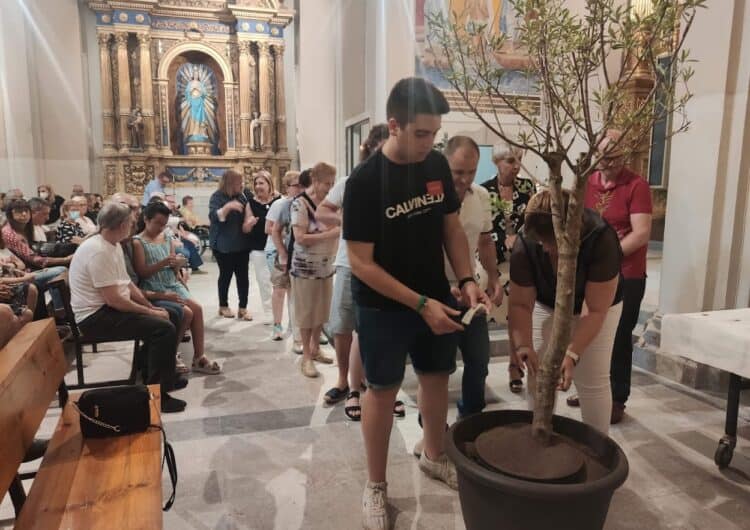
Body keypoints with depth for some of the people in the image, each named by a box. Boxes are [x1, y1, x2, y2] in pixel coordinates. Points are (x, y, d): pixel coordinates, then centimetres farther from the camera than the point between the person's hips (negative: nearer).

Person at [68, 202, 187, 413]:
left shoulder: (113, 245, 9)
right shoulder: (99, 251, -22)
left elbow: (127, 283, 13)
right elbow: (113, 299, -26)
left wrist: (152, 307, 3)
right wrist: (150, 312, -17)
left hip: (107, 308, 10)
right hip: (96, 317, -10)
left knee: (161, 319, 13)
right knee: (164, 328, -21)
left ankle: (163, 376, 24)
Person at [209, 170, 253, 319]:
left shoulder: (241, 196, 8)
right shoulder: (217, 197, -8)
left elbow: (247, 214, 21)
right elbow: (214, 217, -21)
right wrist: (228, 207, -33)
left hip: (241, 244, 5)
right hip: (224, 245, -5)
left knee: (243, 276, 3)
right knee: (226, 275, 6)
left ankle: (243, 308, 9)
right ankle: (223, 306, 23)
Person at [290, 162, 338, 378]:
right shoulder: (300, 203, -15)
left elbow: (333, 226, 18)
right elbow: (300, 238, -22)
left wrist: (341, 228, -4)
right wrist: (330, 234, -24)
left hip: (326, 265, 6)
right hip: (306, 267, -6)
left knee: (322, 310, 13)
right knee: (307, 312, 4)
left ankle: (315, 349, 29)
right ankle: (306, 357, 15)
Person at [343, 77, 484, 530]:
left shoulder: (438, 165, -4)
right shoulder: (365, 181, -20)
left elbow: (452, 227, 7)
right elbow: (361, 262, -20)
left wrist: (467, 280, -8)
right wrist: (420, 303, -24)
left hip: (437, 297, 6)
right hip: (383, 307, -5)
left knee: (437, 376, 18)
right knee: (383, 389, 6)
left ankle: (434, 456, 43)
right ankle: (376, 486, 25)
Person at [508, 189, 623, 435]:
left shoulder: (602, 240, -36)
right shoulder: (524, 245, -30)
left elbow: (594, 310, -34)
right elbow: (520, 304, -24)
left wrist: (572, 355, -43)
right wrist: (524, 346, -40)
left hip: (597, 306, -2)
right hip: (547, 305, 2)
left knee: (592, 381, -1)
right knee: (538, 376, 1)